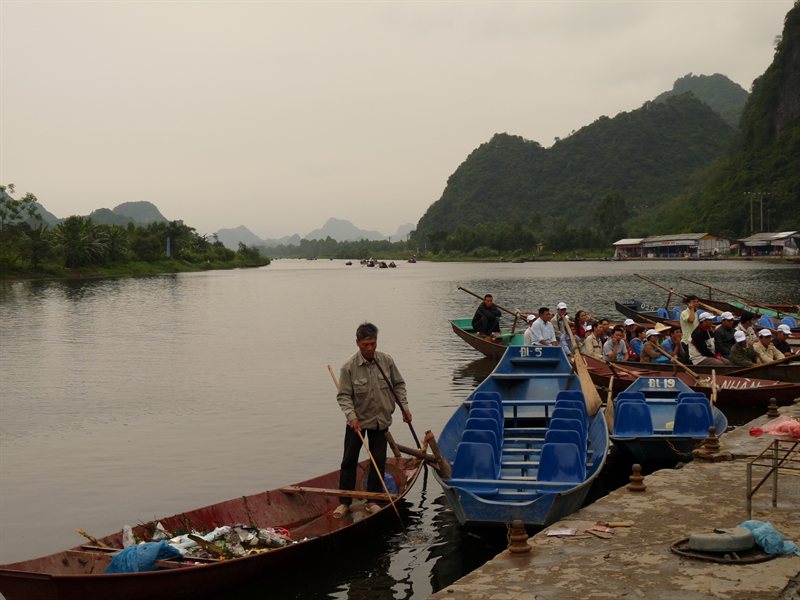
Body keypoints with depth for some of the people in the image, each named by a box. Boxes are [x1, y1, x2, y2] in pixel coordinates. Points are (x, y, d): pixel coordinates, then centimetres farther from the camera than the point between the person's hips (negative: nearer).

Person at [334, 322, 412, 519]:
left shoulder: (387, 361, -6)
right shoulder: (349, 367, -16)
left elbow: (398, 385, 7)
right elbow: (344, 396, -13)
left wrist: (404, 407, 1)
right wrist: (351, 416, -26)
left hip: (381, 420, 3)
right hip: (357, 421, -3)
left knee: (379, 461, 6)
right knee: (349, 461, 2)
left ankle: (372, 500, 19)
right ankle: (344, 502, 12)